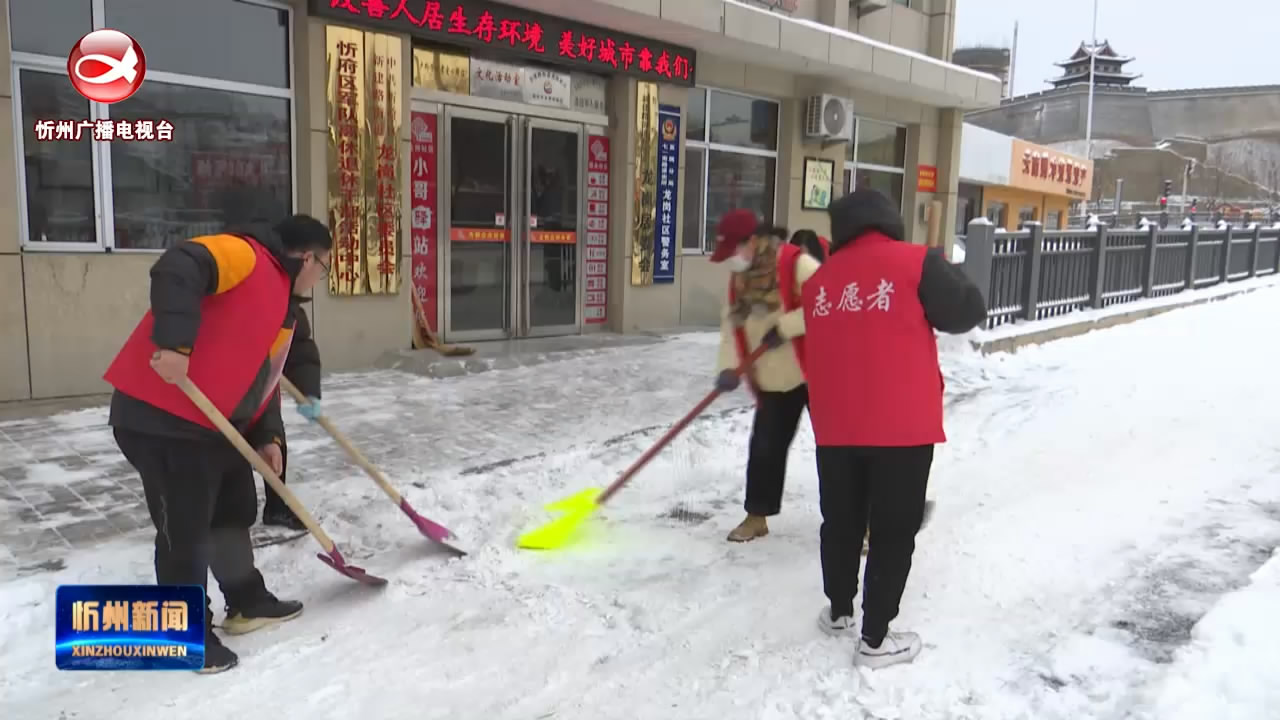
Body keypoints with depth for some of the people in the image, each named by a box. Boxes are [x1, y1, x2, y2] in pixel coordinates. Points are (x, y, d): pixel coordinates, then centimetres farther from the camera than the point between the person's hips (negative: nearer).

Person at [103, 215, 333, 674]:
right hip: (162, 416, -10)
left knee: (236, 513, 20)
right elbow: (176, 269, -28)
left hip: (220, 424, 10)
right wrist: (174, 342, -37)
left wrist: (266, 436, 9)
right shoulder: (246, 256, -11)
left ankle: (247, 603, 38)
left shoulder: (282, 307, 19)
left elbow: (262, 376, 20)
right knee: (186, 531, 1)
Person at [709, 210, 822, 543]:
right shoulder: (739, 277, 5)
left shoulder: (796, 263, -19)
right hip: (774, 382, 7)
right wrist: (728, 366, -9)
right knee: (764, 447, 9)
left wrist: (785, 327, -26)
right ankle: (757, 516, 24)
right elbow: (731, 323, 5)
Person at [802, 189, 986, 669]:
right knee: (894, 532, 6)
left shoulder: (819, 279, 9)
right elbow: (966, 313, -1)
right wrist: (943, 272, 16)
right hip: (901, 425, -4)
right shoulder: (914, 261, -6)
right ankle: (875, 639, 13)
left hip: (835, 426, 5)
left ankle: (839, 612, 36)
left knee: (841, 521, 19)